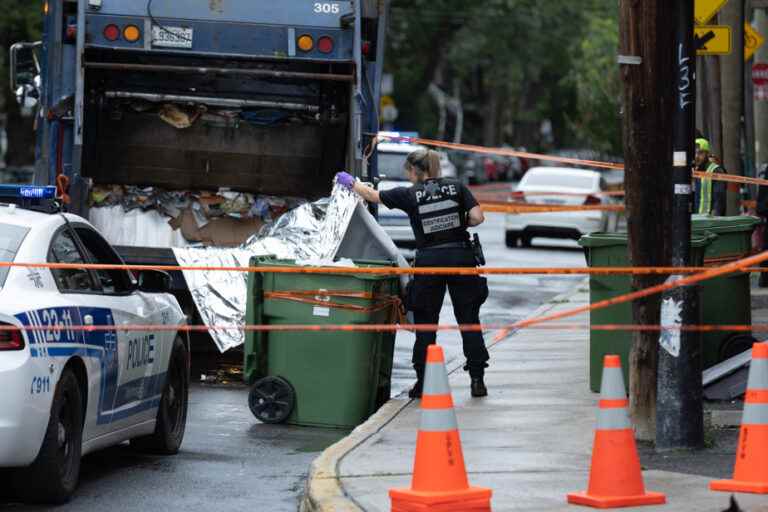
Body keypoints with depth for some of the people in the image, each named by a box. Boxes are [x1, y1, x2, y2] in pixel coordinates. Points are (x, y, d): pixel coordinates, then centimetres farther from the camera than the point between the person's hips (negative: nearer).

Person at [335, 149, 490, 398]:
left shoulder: (410, 194, -1)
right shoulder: (456, 187, 2)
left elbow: (373, 195, 12)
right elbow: (477, 217, -5)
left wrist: (351, 182, 28)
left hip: (429, 260, -1)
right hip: (460, 256, 1)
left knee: (425, 323, 9)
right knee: (469, 320, 7)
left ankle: (423, 382, 11)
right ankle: (477, 380, 5)